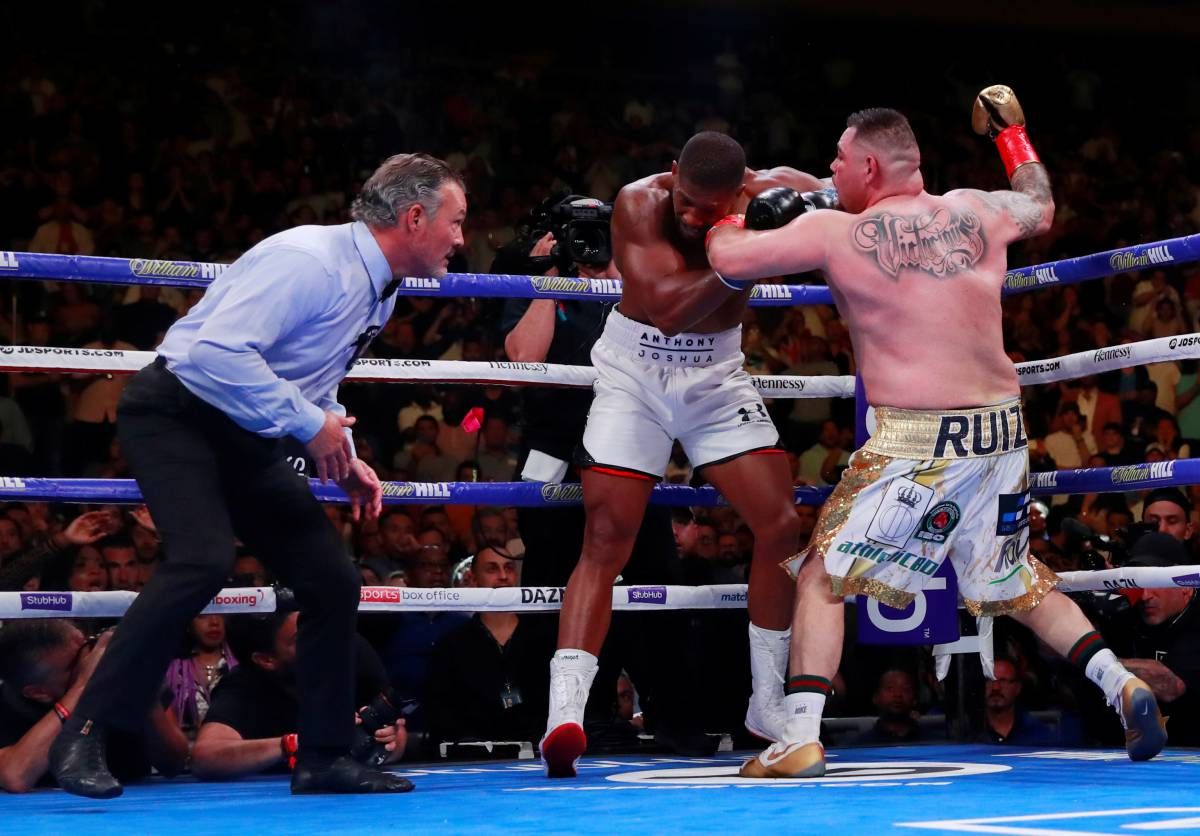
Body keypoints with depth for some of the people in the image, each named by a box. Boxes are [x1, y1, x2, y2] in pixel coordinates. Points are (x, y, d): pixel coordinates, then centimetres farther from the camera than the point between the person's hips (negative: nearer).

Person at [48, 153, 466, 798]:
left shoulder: (381, 290, 8)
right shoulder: (308, 261, -23)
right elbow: (218, 351, -32)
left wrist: (345, 457, 7)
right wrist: (310, 424, -26)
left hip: (247, 434, 9)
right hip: (176, 414, -9)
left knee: (333, 580, 3)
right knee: (204, 559, -29)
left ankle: (323, 757, 15)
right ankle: (83, 736, -19)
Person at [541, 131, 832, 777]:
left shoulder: (767, 195, -15)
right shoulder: (638, 203, -23)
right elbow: (670, 309, -31)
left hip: (715, 376, 3)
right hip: (635, 371, -3)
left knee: (781, 525, -3)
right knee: (606, 541, -12)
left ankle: (768, 706, 13)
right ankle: (563, 716, -18)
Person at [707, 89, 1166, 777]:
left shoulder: (836, 232, -4)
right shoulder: (978, 212, 9)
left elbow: (729, 258, 1)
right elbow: (1041, 207, 31)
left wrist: (737, 218, 23)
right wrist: (1011, 131, 46)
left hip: (916, 440, -5)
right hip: (1004, 429, 5)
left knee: (823, 578, 5)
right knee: (1016, 584, 24)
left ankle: (801, 739, -5)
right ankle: (1123, 686, 12)